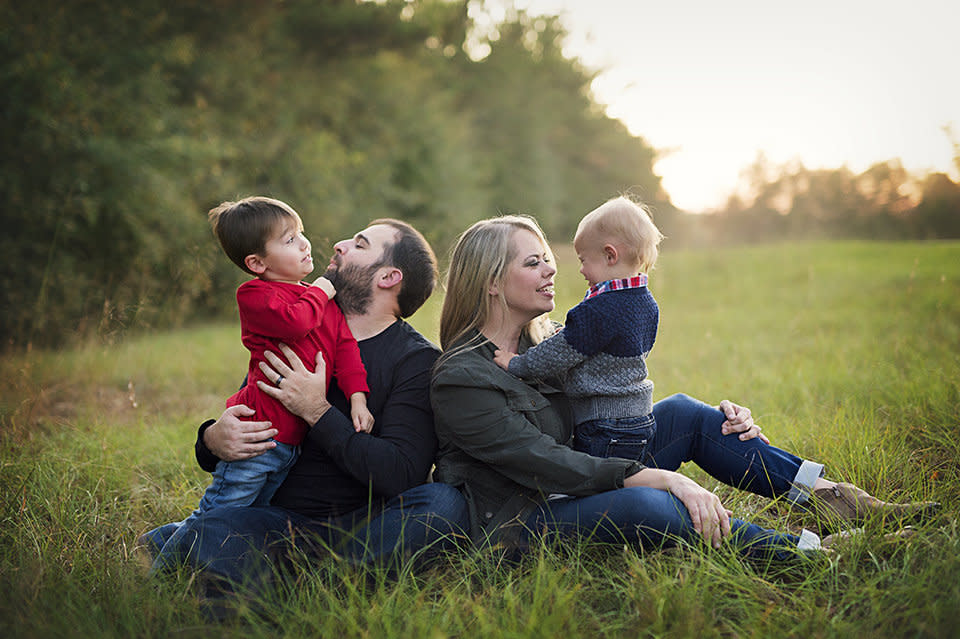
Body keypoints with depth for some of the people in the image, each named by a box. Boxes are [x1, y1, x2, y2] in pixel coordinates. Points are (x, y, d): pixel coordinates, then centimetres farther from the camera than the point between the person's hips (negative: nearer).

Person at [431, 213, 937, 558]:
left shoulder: (543, 342, 9)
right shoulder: (459, 380, -18)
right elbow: (547, 464, -26)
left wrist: (717, 420, 0)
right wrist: (665, 479, -30)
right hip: (519, 521, -9)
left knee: (684, 413, -3)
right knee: (643, 507, -36)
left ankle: (833, 497, -2)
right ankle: (808, 553, -26)